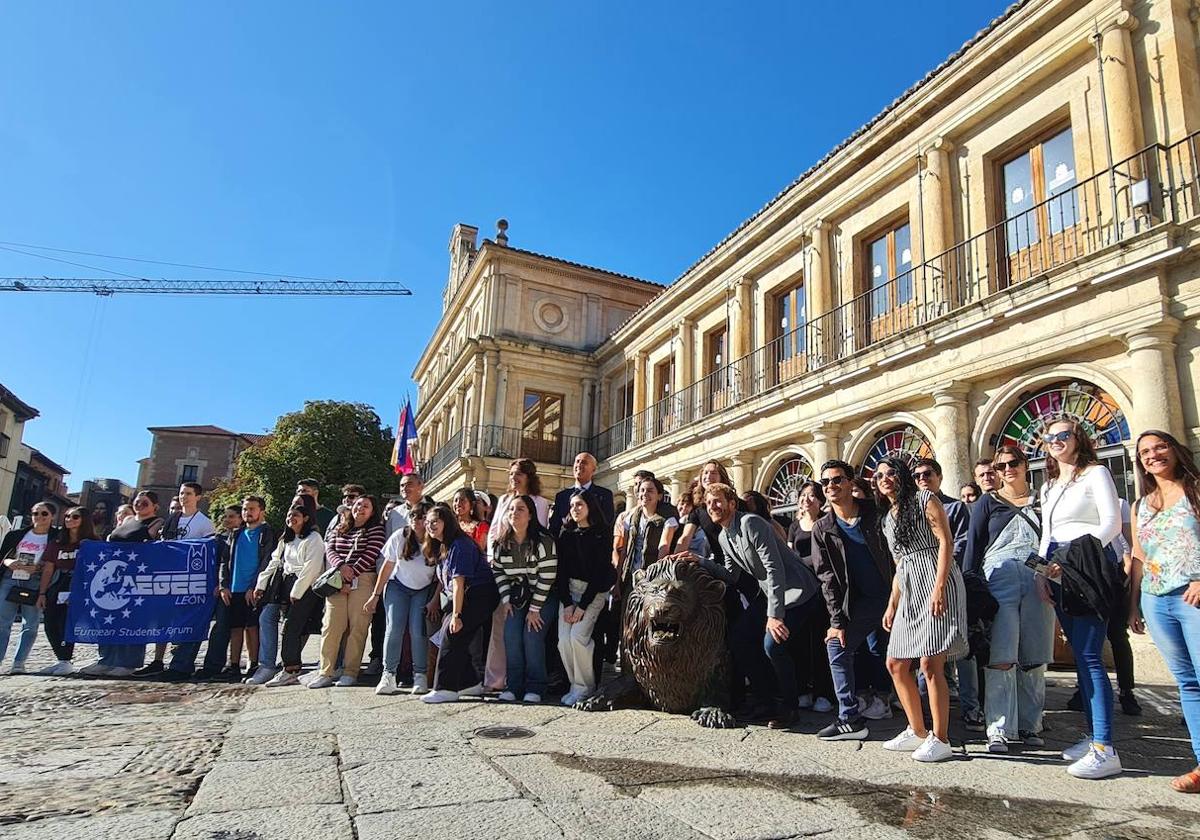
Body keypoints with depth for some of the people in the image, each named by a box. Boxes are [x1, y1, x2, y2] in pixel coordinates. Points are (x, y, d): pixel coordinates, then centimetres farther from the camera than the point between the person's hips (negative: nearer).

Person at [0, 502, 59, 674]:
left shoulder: (56, 538, 2)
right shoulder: (16, 534, 12)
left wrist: (38, 568, -17)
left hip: (35, 584, -3)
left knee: (30, 625, -3)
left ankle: (19, 663, 1)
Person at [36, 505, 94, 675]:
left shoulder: (91, 543, -1)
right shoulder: (58, 544, 15)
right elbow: (48, 569, 15)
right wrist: (42, 593, 9)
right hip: (57, 587, 6)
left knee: (66, 623, -12)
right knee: (50, 624, 3)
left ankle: (66, 662, 0)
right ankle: (61, 660, 16)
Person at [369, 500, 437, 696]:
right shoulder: (399, 537, -15)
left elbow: (441, 574, -11)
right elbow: (387, 566, -5)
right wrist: (376, 595, -1)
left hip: (424, 590, -1)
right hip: (398, 586, 1)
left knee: (418, 631, -12)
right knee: (394, 629, -11)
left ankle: (420, 676, -2)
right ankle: (388, 675, -2)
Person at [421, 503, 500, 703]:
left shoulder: (459, 545, -17)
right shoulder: (441, 547, 14)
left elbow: (458, 582, -20)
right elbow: (444, 580, 16)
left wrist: (456, 615, -21)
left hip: (480, 596, -10)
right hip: (464, 598, 10)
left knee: (451, 635, -13)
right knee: (456, 637, 6)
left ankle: (446, 689, -7)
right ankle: (471, 683, 17)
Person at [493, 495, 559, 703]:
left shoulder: (544, 541, -19)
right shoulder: (502, 543, -1)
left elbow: (547, 577, -19)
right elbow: (498, 571, 9)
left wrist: (535, 609, -17)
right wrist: (506, 600, -1)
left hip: (544, 596, -5)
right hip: (517, 596, 5)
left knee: (532, 635, -17)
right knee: (511, 634, -11)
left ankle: (535, 687, -4)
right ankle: (513, 685, 1)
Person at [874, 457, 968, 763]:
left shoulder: (924, 499, -1)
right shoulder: (888, 519, 21)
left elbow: (946, 541, -9)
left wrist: (939, 588, -19)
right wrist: (892, 605, 17)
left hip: (937, 583, -8)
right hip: (909, 592, 9)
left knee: (930, 663, -12)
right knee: (895, 663, 6)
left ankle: (940, 740, -2)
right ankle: (917, 732, 17)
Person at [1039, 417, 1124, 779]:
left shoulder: (1095, 473, -1)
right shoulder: (1048, 485, 20)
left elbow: (1112, 524, -10)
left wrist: (1072, 559, -19)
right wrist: (1043, 571, 8)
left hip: (1089, 569, -7)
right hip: (1060, 574, 7)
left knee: (1089, 657, -12)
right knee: (1081, 657, 8)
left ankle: (1105, 750, -11)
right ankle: (1093, 735, 15)